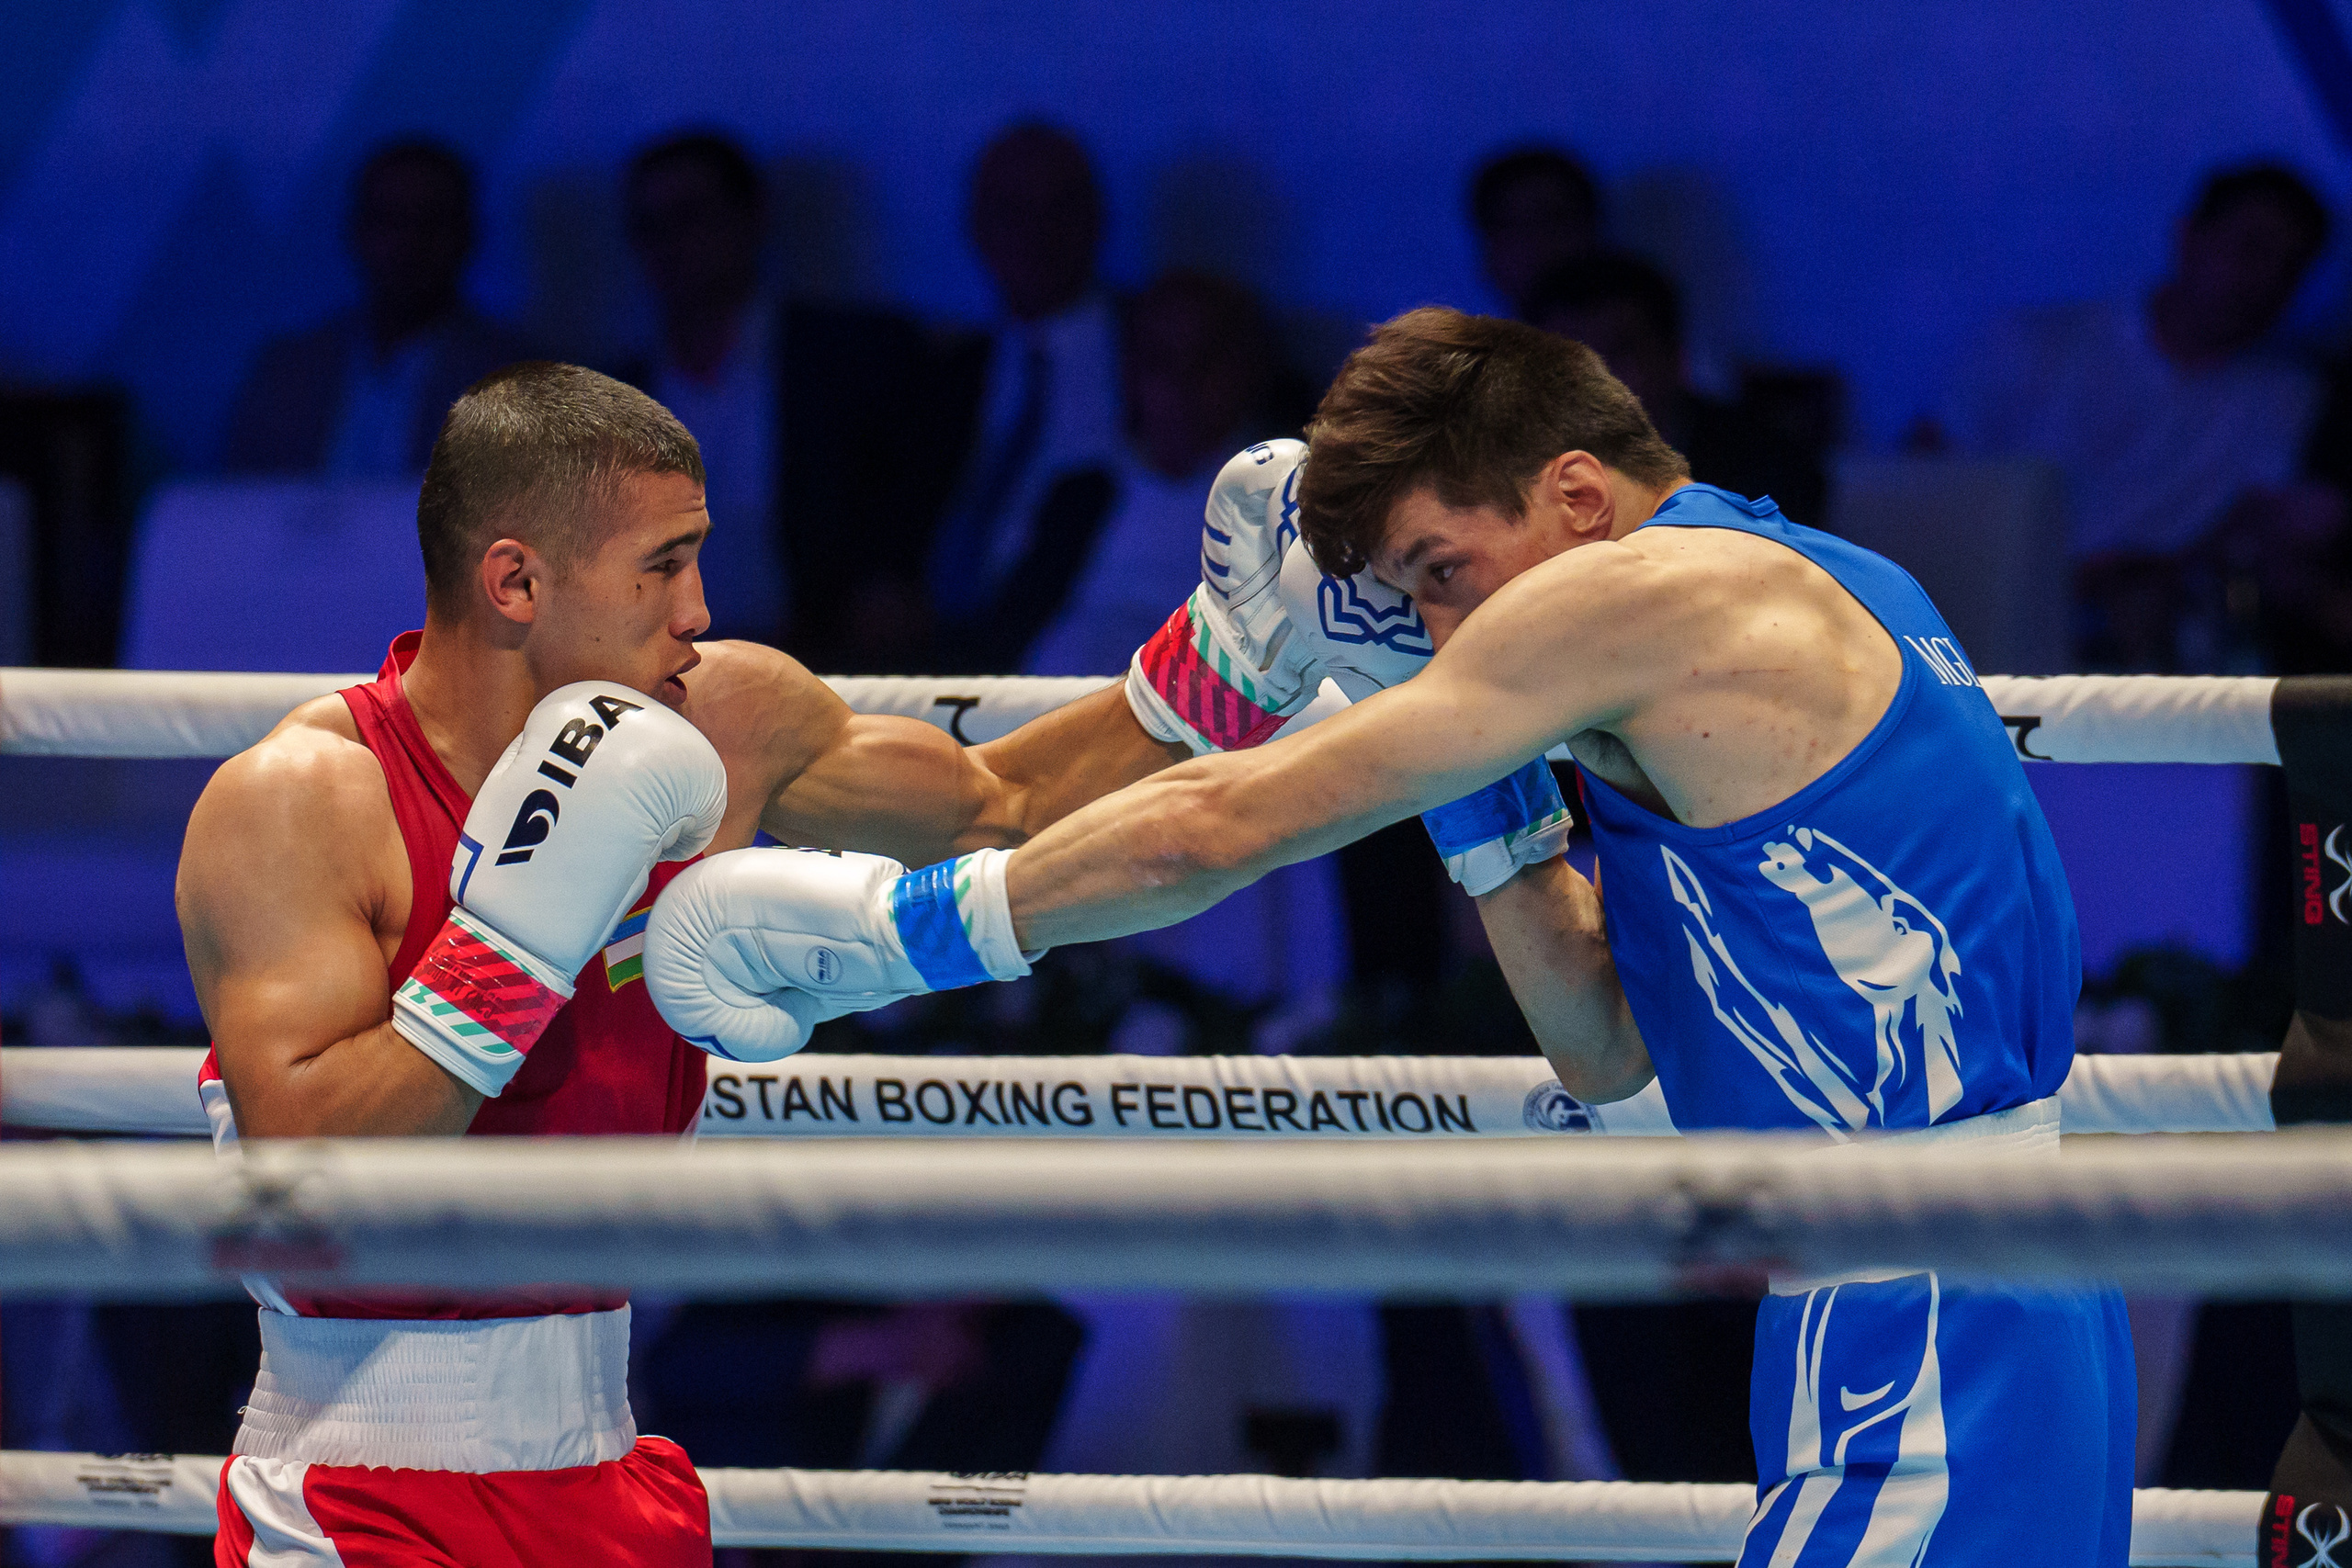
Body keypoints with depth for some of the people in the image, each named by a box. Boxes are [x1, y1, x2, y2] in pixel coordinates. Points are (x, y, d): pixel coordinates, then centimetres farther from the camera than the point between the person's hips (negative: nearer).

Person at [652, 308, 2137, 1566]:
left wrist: (887, 923, 0)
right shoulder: (1811, 591, 19)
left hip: (1928, 1343, -10)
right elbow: (1608, 1049, 21)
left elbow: (1218, 827, -7)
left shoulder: (1653, 586, -9)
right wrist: (1484, 776, 17)